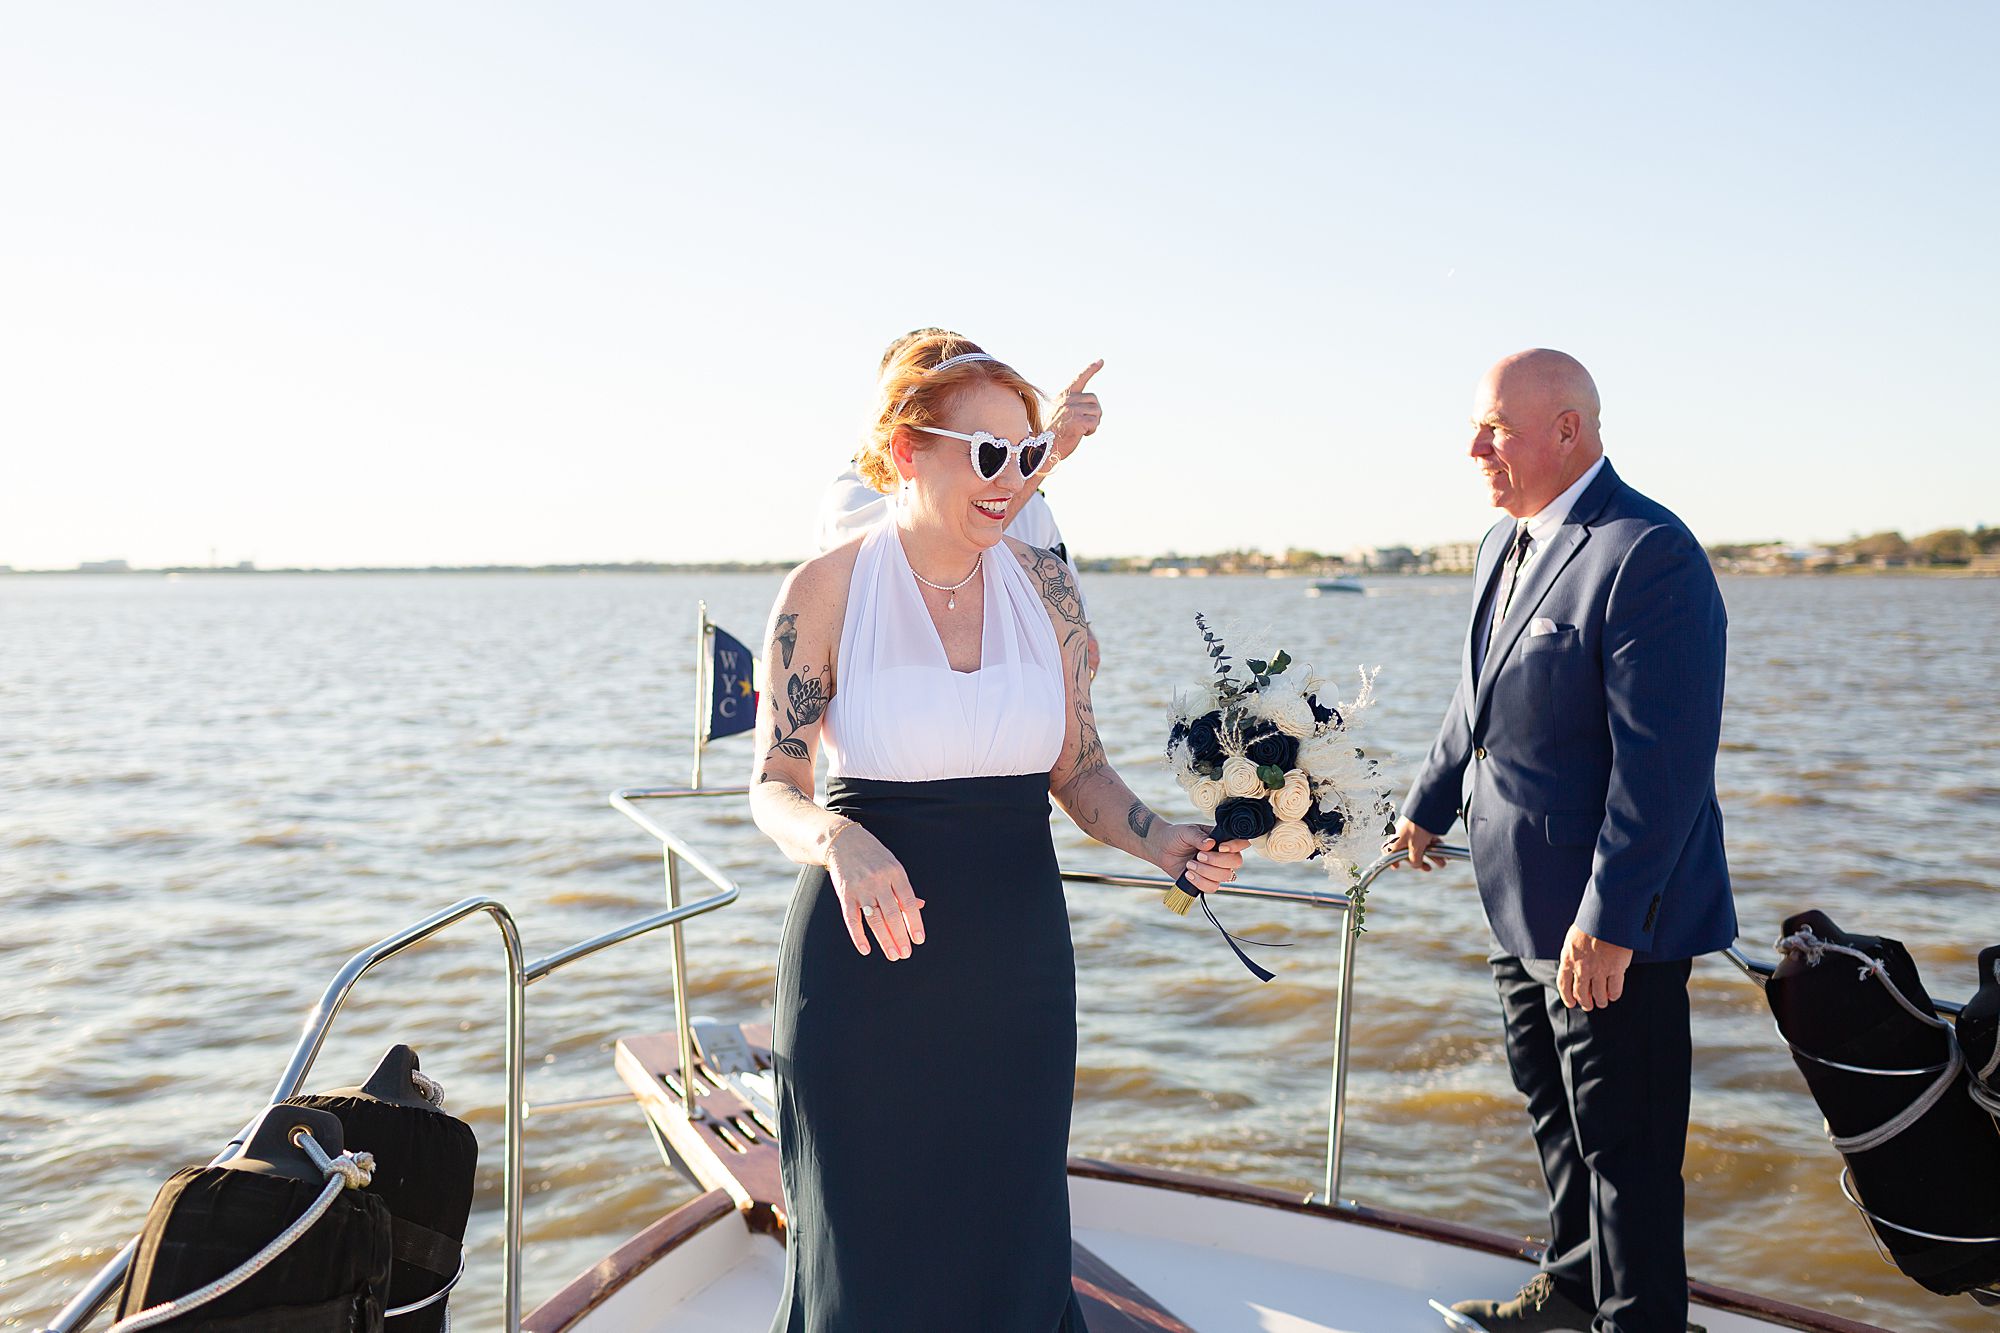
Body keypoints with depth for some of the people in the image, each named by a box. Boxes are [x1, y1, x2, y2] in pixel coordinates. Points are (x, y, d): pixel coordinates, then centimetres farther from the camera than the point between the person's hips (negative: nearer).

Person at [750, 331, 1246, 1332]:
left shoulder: (1044, 587, 2)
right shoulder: (825, 590, -7)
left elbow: (1076, 768, 7)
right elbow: (775, 784, -5)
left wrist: (1161, 841, -11)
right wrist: (839, 840, -26)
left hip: (1016, 957, 3)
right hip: (868, 953, -2)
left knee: (1010, 1226, 13)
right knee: (867, 1237, 12)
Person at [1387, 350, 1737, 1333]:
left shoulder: (1648, 554, -21)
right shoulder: (1504, 544, 9)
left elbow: (1664, 761, -25)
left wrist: (1607, 921, -26)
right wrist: (1427, 805, 29)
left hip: (1611, 926, -10)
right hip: (1523, 911, 10)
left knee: (1624, 1143, 6)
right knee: (1555, 1112, 24)